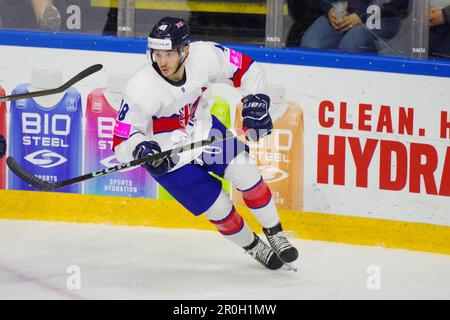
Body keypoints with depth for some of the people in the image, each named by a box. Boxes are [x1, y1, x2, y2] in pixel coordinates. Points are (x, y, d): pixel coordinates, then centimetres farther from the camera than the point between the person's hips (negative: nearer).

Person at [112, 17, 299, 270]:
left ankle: (276, 236, 17)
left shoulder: (204, 56, -25)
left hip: (204, 130, 3)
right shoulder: (142, 89, -34)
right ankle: (254, 247, 24)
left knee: (248, 175, -7)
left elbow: (247, 68, -7)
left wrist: (256, 99, -19)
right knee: (219, 208, -4)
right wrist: (140, 148, -48)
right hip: (166, 156, -3)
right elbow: (121, 141, -28)